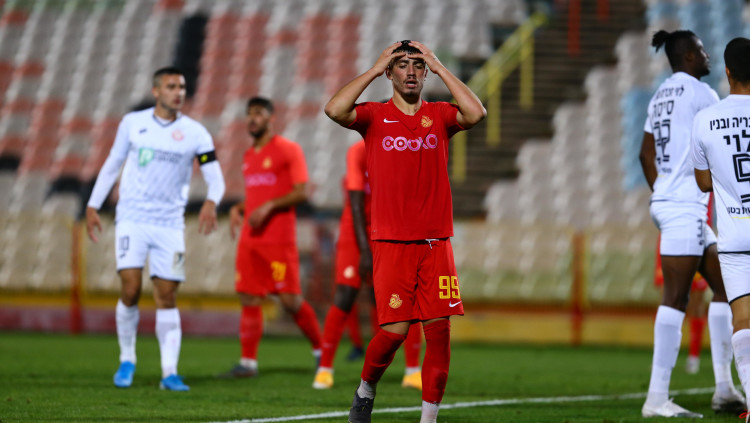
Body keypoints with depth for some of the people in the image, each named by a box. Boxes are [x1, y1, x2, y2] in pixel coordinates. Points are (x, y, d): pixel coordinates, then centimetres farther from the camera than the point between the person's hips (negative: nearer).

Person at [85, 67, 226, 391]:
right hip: (132, 219, 0)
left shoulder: (195, 133, 1)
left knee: (167, 297, -2)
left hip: (170, 224, 0)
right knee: (130, 290, -11)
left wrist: (211, 202, -23)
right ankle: (127, 361, 7)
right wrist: (93, 206, 11)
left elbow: (215, 179, -2)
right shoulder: (133, 123, 4)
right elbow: (112, 165, 14)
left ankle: (170, 372, 0)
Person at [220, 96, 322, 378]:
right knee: (249, 299, 1)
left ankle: (320, 350, 11)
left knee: (290, 300, -7)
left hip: (279, 238, -7)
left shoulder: (288, 150, -4)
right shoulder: (248, 156, 18)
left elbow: (302, 192, -10)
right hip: (250, 238, 7)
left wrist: (268, 207, -19)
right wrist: (237, 209, 8)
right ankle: (248, 362, 3)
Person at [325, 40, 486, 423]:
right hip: (391, 243, -2)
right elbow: (335, 109, -16)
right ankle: (365, 391, 20)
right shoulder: (374, 116, 4)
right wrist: (374, 69, -8)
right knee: (394, 330, -8)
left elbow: (476, 113, -12)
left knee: (439, 330, -4)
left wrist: (439, 67, -6)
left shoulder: (439, 115, 9)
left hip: (435, 242, 2)